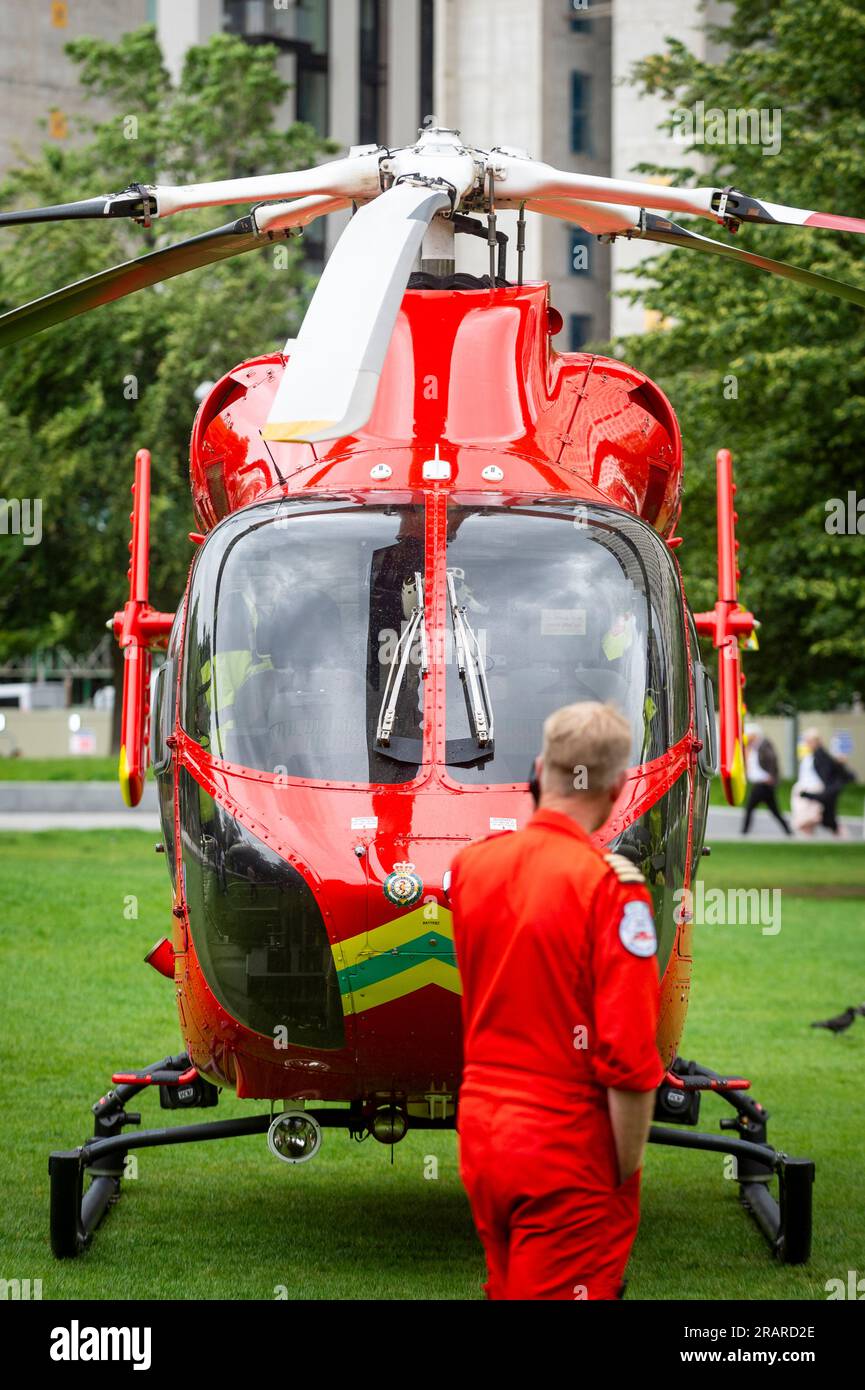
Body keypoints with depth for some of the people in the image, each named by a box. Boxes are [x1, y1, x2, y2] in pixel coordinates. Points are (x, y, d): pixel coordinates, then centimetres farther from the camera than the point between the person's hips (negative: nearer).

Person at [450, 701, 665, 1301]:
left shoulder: (470, 862, 2)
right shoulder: (611, 883, -17)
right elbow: (631, 1058, -19)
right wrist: (627, 1177, -9)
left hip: (479, 1132, 6)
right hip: (568, 1152, -6)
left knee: (505, 1288, 19)